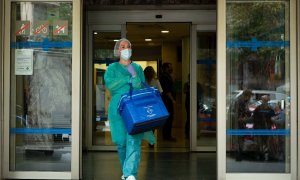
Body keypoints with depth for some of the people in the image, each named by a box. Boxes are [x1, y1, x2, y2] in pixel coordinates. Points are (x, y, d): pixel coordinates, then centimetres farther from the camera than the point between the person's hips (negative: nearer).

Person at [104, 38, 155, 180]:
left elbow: (144, 87, 10)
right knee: (121, 141, 2)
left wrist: (136, 79, -11)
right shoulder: (112, 68, 13)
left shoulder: (137, 67, 19)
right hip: (118, 108, 0)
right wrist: (129, 79, -8)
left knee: (134, 140, -14)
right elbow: (109, 83, -6)